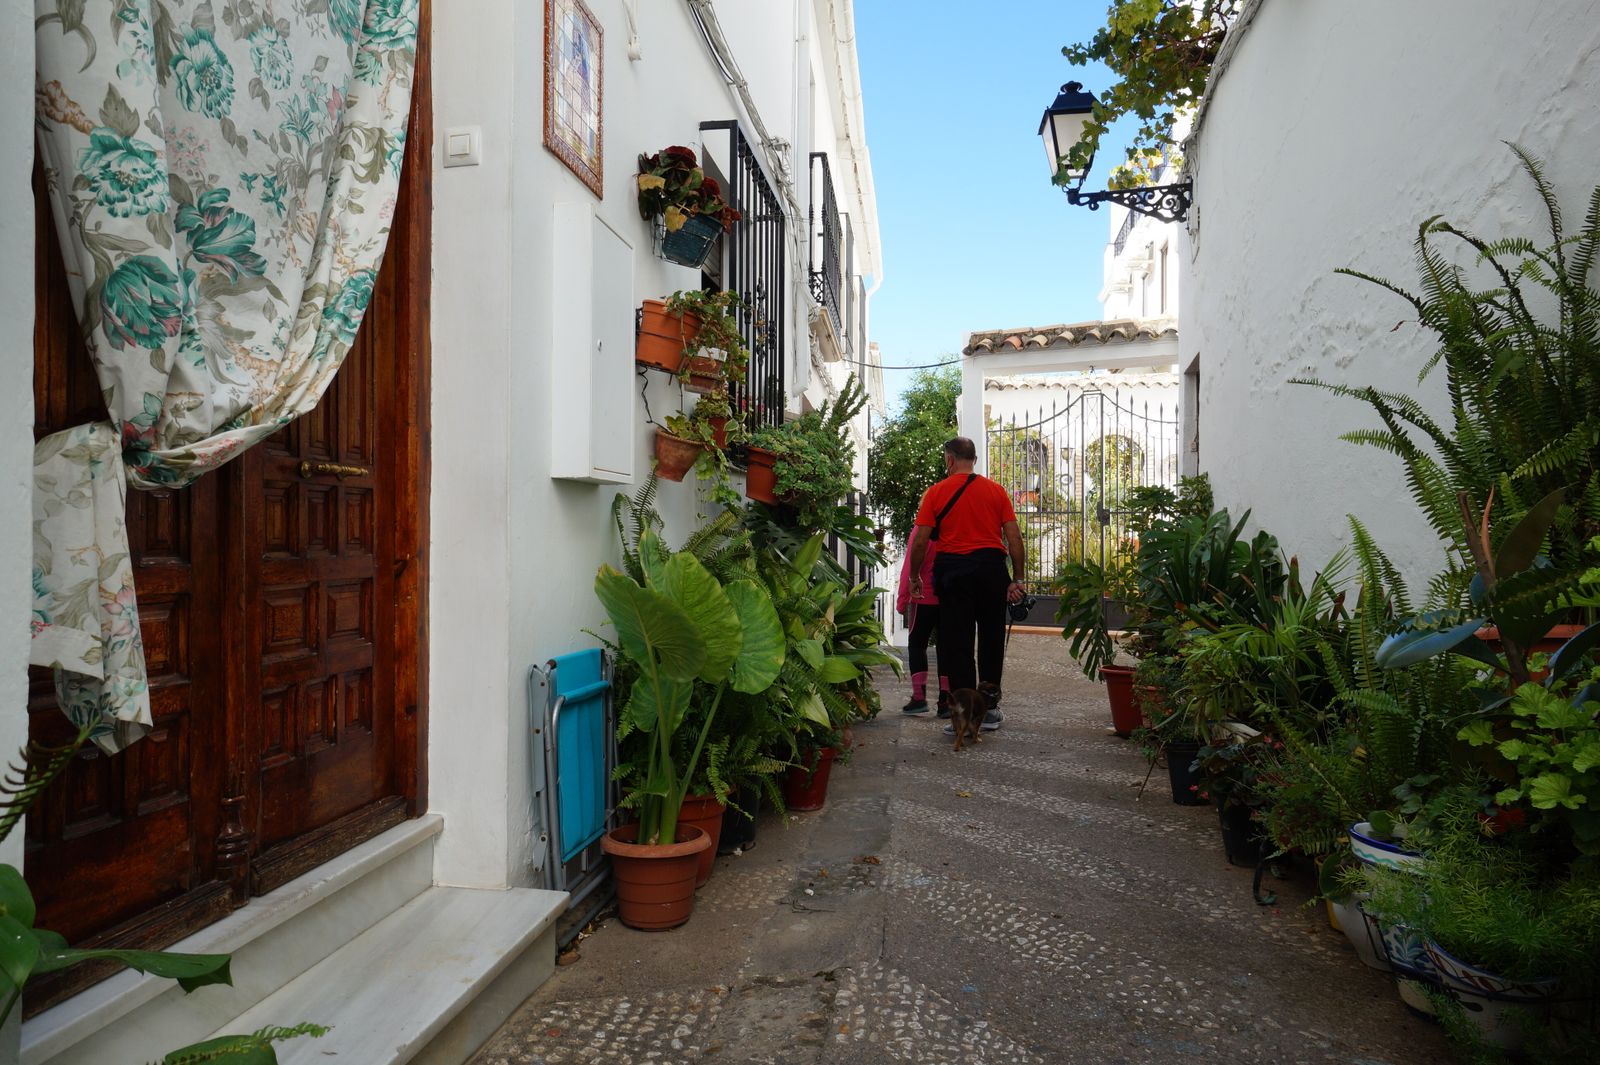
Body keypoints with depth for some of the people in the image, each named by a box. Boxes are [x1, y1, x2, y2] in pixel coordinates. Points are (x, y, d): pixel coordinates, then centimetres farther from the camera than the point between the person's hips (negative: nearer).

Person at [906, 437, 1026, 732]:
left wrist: (914, 577, 9)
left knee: (958, 643, 4)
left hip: (953, 569, -2)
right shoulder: (996, 491, 5)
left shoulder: (936, 492, 0)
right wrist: (1017, 580, 6)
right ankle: (989, 710, 22)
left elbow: (920, 541, -3)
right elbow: (1014, 538, 1)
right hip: (992, 569, 2)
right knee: (991, 641, 14)